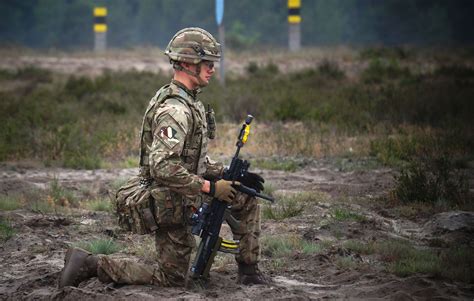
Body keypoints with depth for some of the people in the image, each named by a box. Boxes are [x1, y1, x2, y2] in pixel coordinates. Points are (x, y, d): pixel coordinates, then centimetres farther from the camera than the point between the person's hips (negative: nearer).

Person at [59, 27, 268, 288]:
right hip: (172, 205, -9)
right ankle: (90, 264, 3)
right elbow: (162, 167, -33)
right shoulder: (175, 110, -24)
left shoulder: (189, 102, 9)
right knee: (171, 278, 2)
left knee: (247, 196, 13)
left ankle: (248, 269, 19)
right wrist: (209, 187, -29)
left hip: (186, 195, 9)